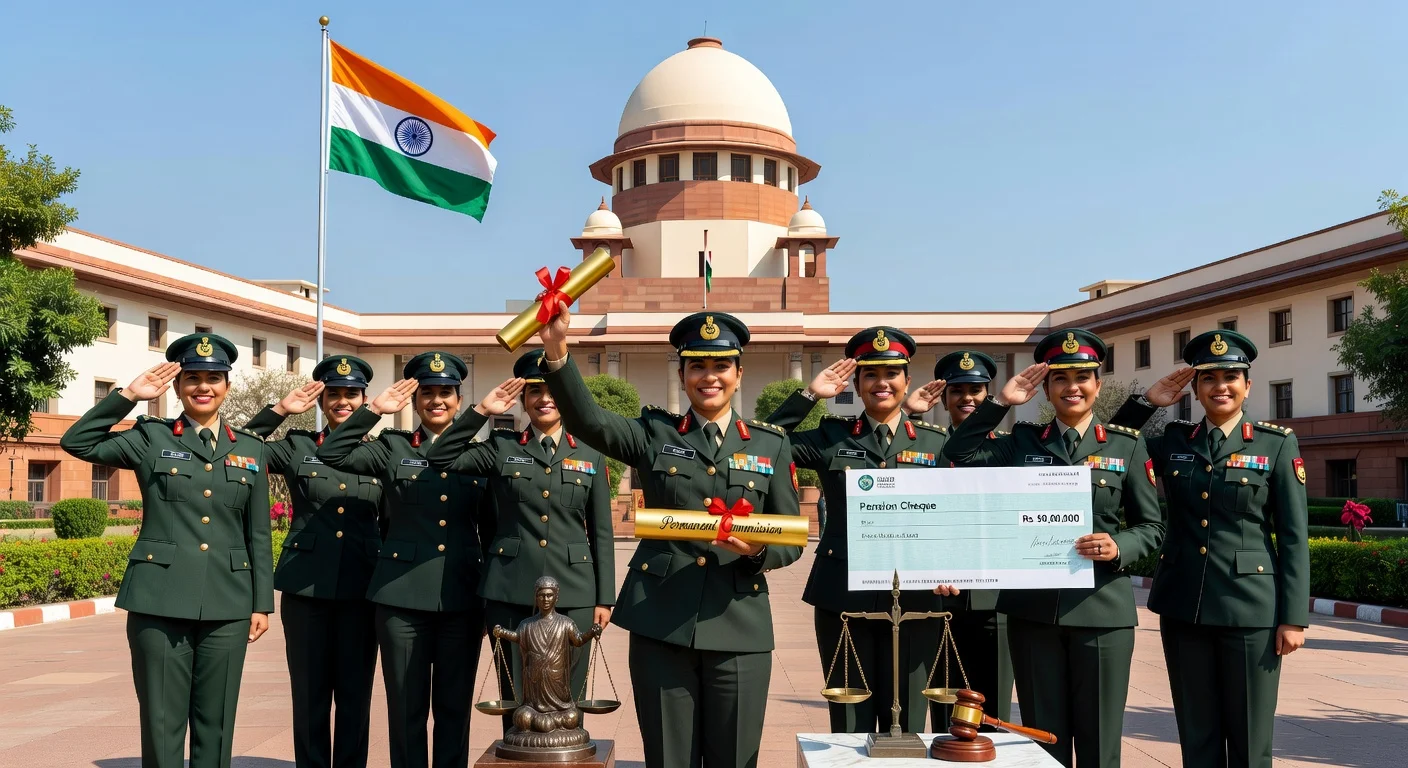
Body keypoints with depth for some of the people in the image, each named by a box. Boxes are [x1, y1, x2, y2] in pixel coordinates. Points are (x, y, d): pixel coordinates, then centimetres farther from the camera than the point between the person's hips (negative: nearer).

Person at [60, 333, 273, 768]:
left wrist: (262, 602, 6)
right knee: (161, 723, 3)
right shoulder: (150, 438, 6)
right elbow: (77, 442, 0)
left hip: (227, 604, 2)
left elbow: (258, 535, 10)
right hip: (161, 601, -1)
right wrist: (129, 395, -4)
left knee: (216, 724, 7)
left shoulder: (250, 448, 10)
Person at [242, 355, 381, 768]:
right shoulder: (297, 447, 5)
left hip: (360, 589, 1)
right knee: (310, 695, 7)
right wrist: (279, 410, -8)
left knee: (355, 695, 7)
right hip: (305, 587, 0)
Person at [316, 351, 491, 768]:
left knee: (455, 707, 9)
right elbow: (332, 454, -8)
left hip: (462, 599, 1)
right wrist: (374, 410, -12)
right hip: (403, 597, -1)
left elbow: (491, 529, 9)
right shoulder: (393, 447, 5)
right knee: (406, 708, 7)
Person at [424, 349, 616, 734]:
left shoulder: (590, 455, 8)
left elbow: (601, 532, 8)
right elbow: (439, 459, -4)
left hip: (573, 593, 0)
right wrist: (481, 411, -8)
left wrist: (604, 598, 3)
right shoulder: (501, 447, 6)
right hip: (510, 592, 0)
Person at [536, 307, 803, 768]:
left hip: (739, 629, 1)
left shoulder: (772, 446, 7)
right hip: (660, 626, 0)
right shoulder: (654, 435, 6)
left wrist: (758, 549, -16)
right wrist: (557, 351, -26)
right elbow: (585, 419, -11)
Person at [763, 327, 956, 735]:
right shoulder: (832, 437, 6)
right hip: (843, 596, 0)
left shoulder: (936, 442, 7)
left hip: (914, 598, 1)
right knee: (850, 724, 8)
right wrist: (809, 394, -3)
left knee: (906, 725, 9)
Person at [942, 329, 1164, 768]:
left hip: (1102, 608, -1)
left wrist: (1120, 547, -15)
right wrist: (1001, 402, -3)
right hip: (1034, 608, 1)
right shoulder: (1023, 442, 8)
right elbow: (959, 453, -1)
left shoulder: (1128, 446, 4)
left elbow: (1151, 526, 5)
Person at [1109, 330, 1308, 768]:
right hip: (1183, 606, 3)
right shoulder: (1174, 441, 7)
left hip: (1250, 609, -3)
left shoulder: (1278, 444, 0)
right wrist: (1146, 402, 3)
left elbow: (1293, 536, -2)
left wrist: (1294, 617, -7)